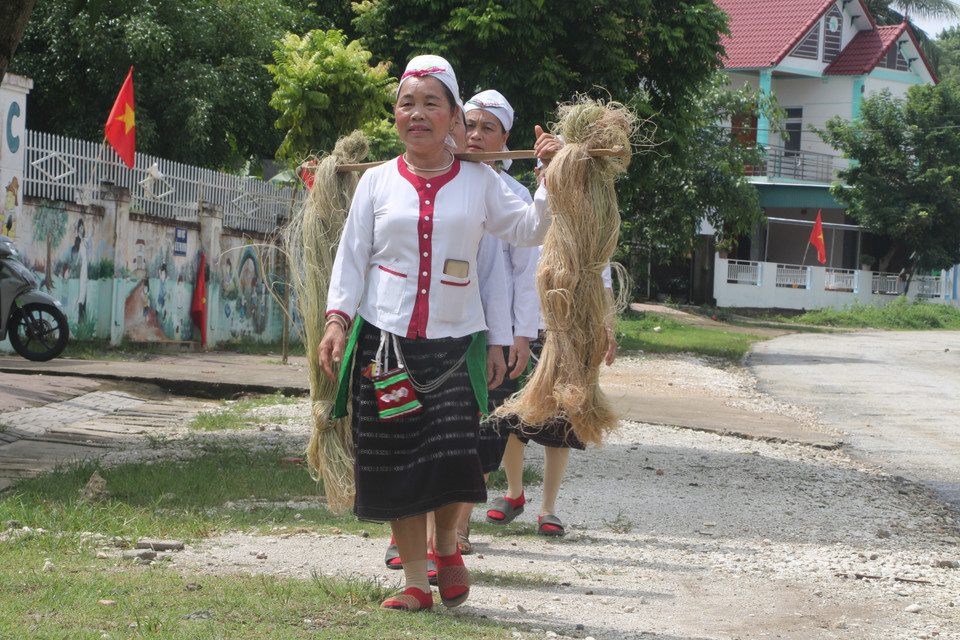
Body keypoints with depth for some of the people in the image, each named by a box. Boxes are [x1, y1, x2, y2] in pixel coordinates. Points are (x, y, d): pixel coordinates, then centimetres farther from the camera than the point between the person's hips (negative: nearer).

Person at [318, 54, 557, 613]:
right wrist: (337, 322, -1)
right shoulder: (377, 182, 9)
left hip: (456, 341, -1)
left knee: (452, 456, -16)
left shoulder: (480, 183, 9)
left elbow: (531, 230, 7)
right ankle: (416, 582, 8)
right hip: (386, 338, 1)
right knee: (396, 462, -2)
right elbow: (352, 257, 9)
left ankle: (447, 545, 14)